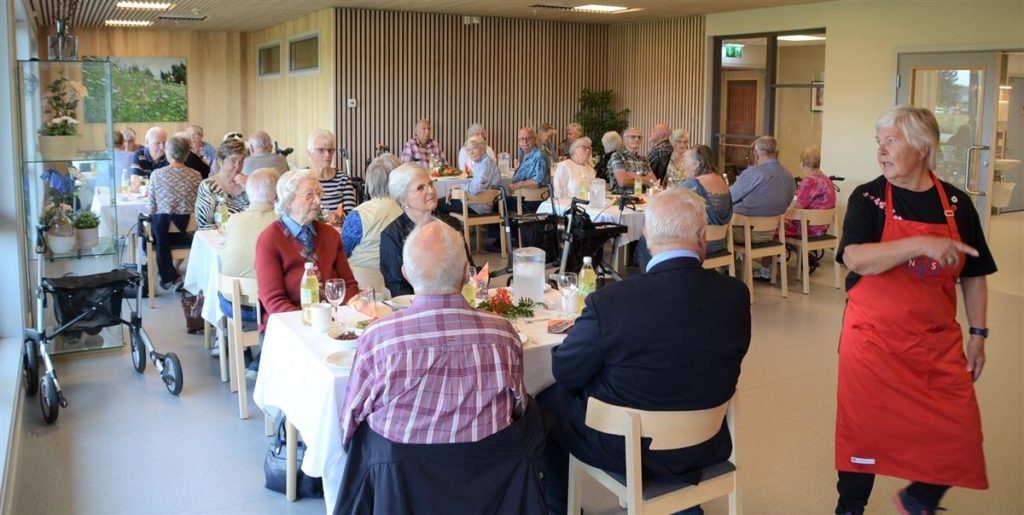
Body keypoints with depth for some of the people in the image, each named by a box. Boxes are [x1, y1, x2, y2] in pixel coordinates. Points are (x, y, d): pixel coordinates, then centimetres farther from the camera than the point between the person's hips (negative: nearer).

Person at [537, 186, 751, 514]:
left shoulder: (609, 302, -28)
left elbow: (565, 374, -13)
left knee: (548, 399, 22)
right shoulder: (736, 296, -16)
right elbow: (726, 367, 2)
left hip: (627, 451, -4)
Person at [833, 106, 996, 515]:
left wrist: (977, 335, 8)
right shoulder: (868, 199, -5)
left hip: (938, 344, 3)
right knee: (865, 430, 5)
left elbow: (973, 275, 11)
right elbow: (855, 259, -22)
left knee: (959, 432, 0)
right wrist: (922, 244, -32)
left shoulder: (957, 203, 3)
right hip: (874, 341, -2)